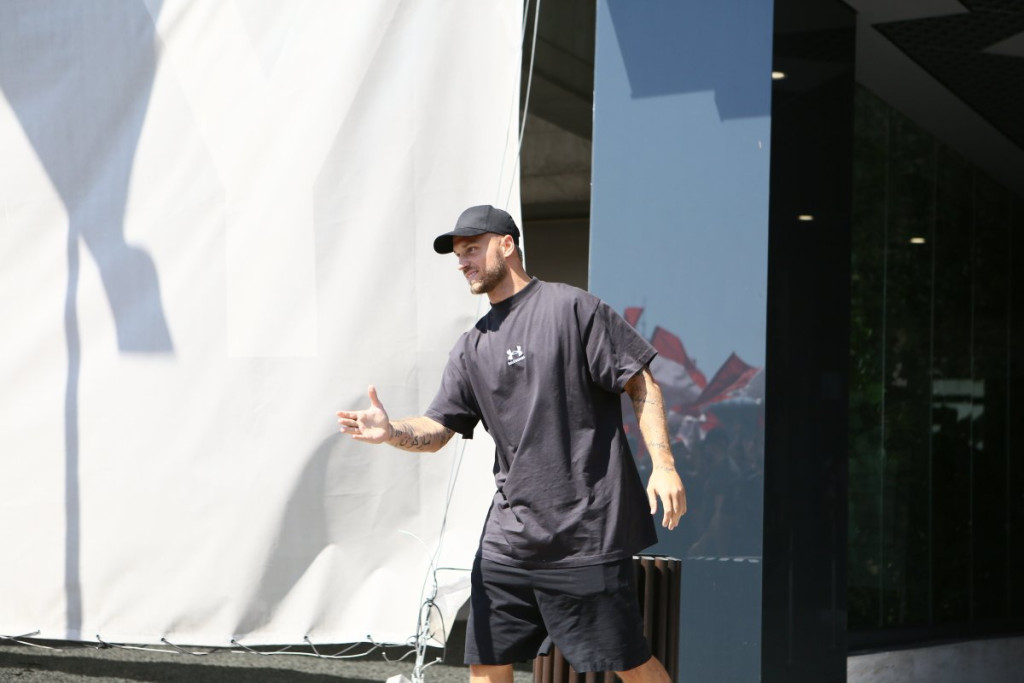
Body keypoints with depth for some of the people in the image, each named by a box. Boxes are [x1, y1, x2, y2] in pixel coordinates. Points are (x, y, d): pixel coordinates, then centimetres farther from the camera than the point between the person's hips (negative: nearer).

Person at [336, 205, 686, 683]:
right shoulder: (473, 348, 14)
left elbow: (641, 384, -5)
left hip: (587, 531, -6)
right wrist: (392, 432, -10)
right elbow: (436, 430, 11)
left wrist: (663, 464, -14)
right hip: (508, 537, 6)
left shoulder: (571, 308, -4)